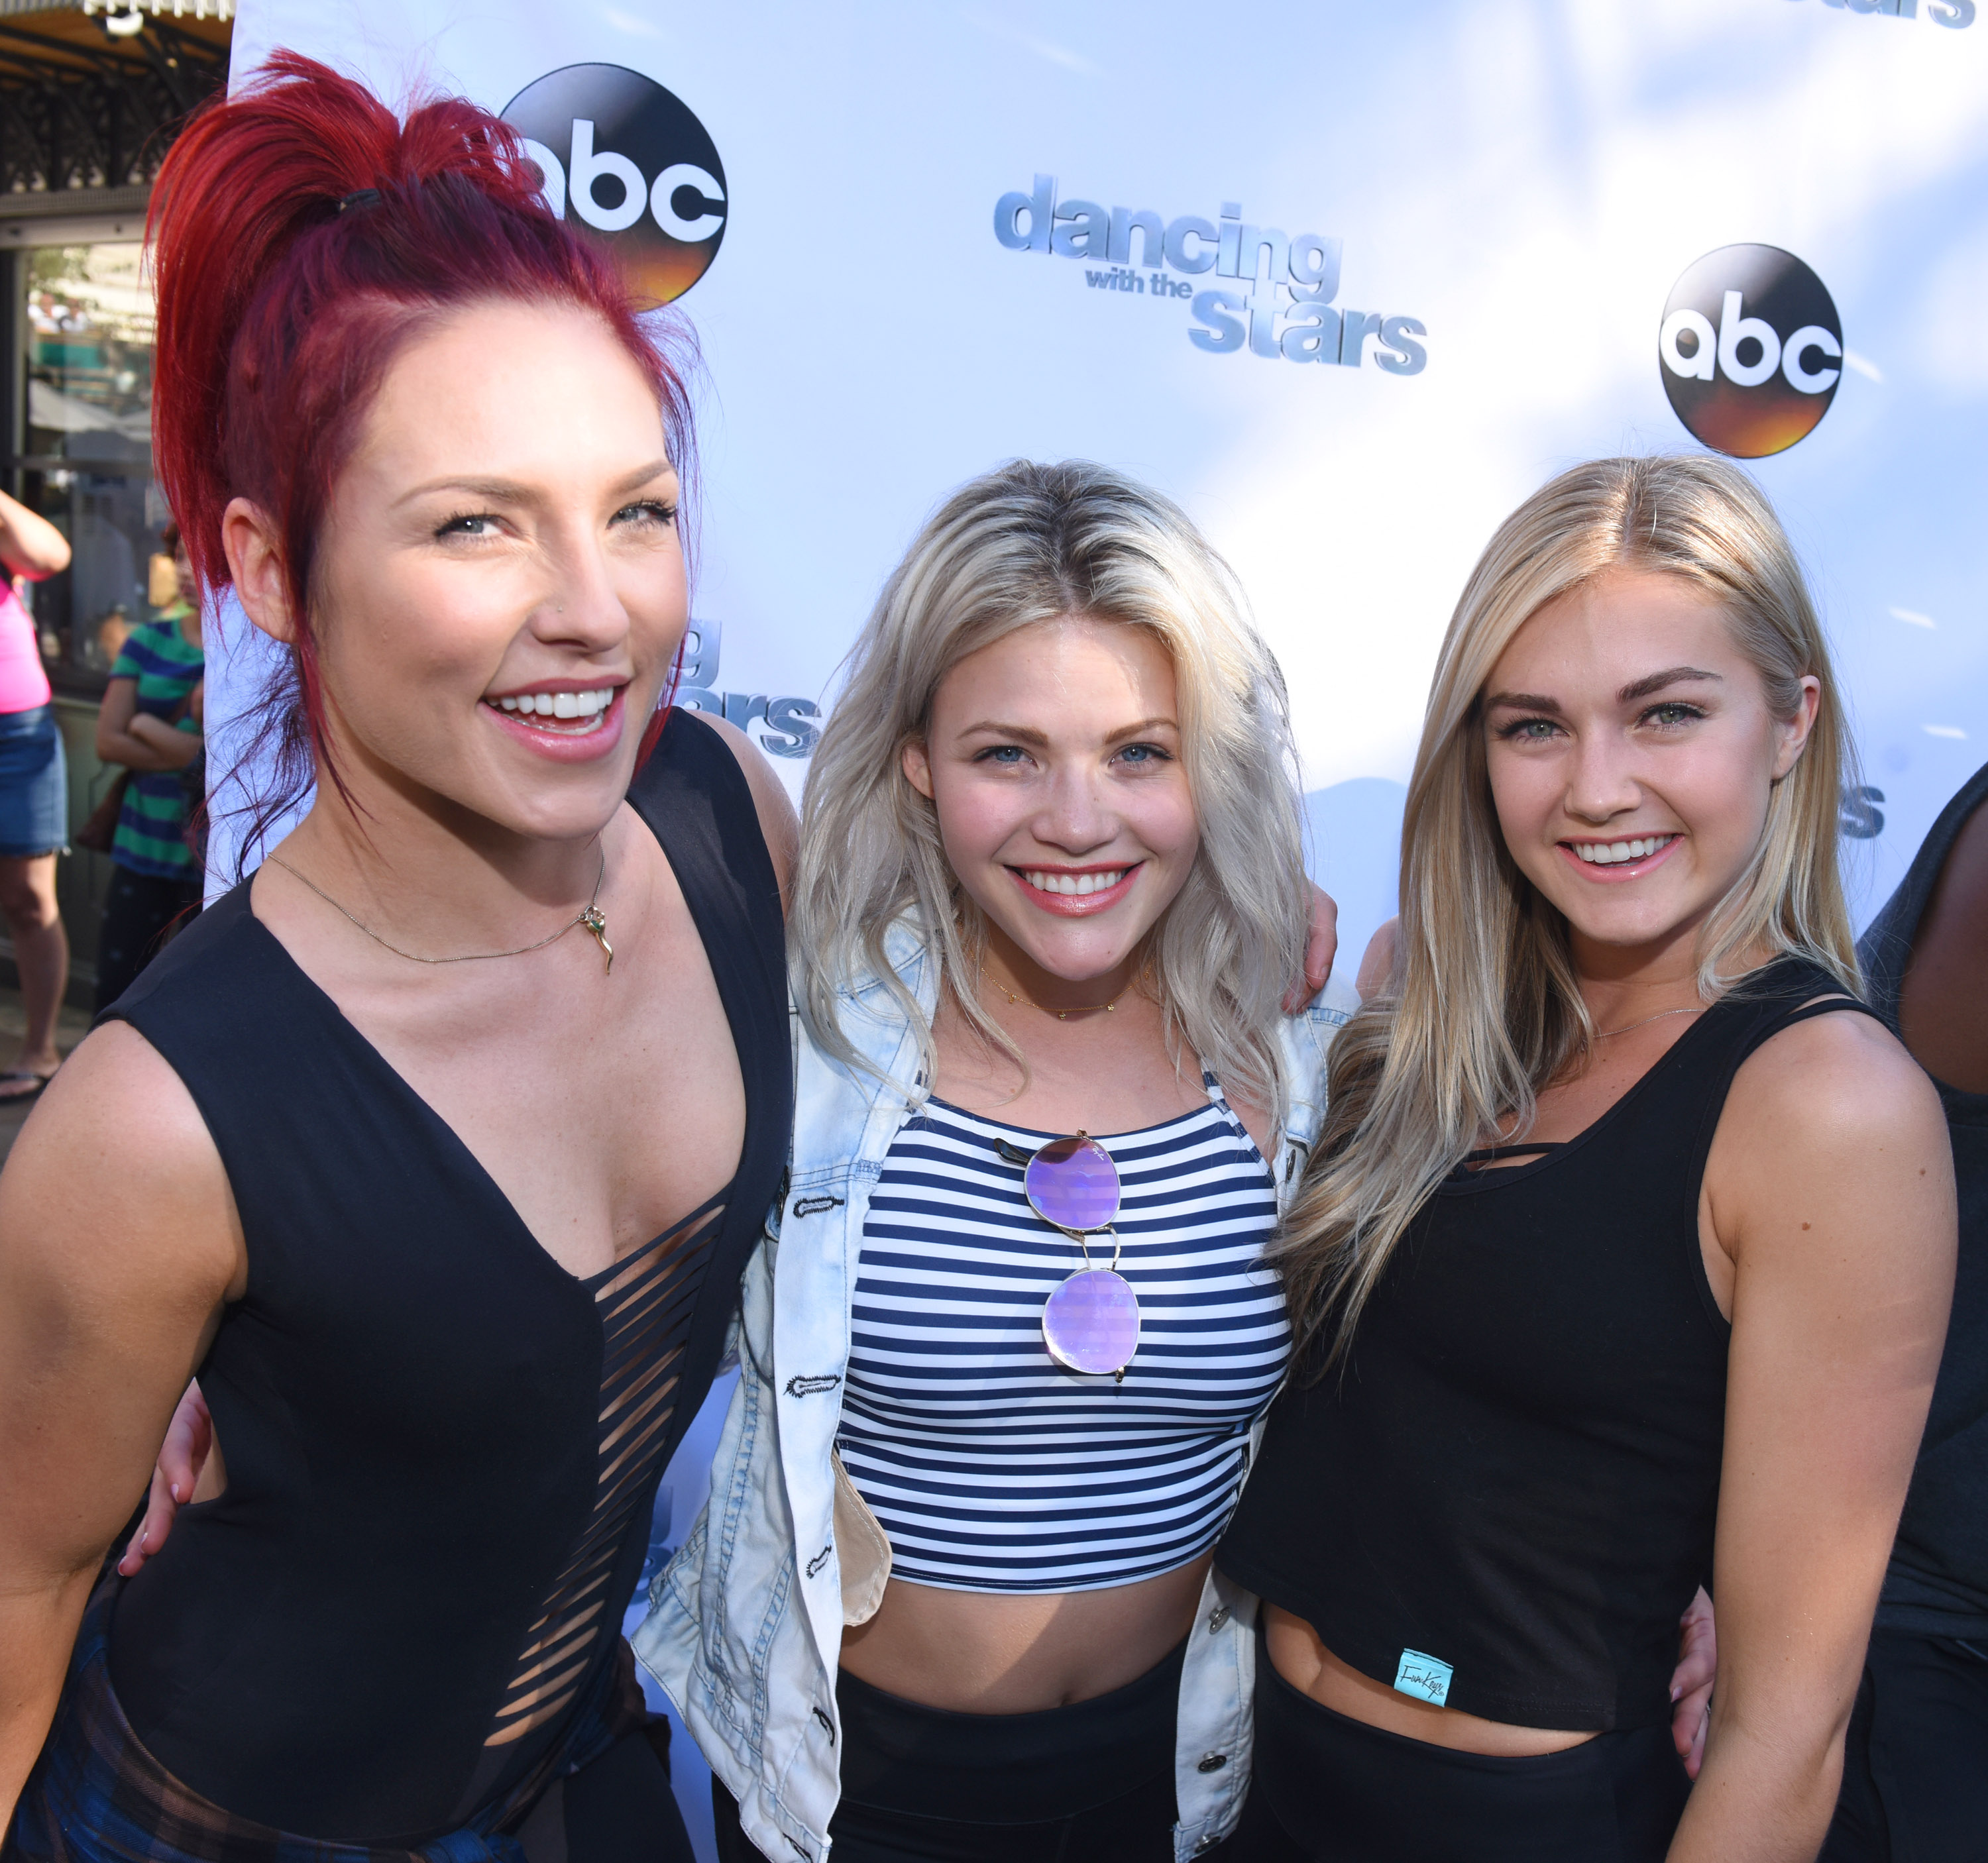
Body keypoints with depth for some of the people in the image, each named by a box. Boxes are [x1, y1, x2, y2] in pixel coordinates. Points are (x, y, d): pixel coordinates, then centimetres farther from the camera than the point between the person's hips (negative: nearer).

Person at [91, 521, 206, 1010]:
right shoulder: (148, 642, 8)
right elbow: (108, 741, 0)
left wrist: (148, 725, -7)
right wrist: (199, 754, -12)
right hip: (143, 850, 3)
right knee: (114, 992, 6)